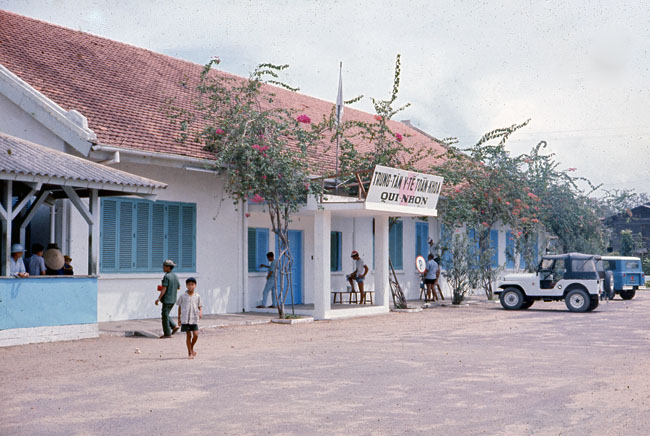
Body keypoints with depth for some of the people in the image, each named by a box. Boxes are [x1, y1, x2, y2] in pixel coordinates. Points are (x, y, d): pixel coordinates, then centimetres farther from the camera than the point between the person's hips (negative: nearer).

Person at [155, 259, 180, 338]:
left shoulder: (166, 276, -15)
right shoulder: (175, 276, 10)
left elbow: (164, 289, -20)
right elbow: (178, 287, 19)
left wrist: (158, 299, -19)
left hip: (167, 300, -9)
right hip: (173, 300, 9)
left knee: (165, 316, 0)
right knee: (164, 314, 20)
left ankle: (167, 334, 5)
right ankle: (174, 326, 10)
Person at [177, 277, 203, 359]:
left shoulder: (197, 296, 3)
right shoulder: (183, 296, 0)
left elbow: (200, 306, 9)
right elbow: (179, 307, 8)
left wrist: (200, 312, -13)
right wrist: (179, 318, 8)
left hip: (194, 319, 1)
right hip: (185, 319, -1)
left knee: (196, 334, -8)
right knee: (188, 335, 1)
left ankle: (192, 348, 19)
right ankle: (189, 352, 13)